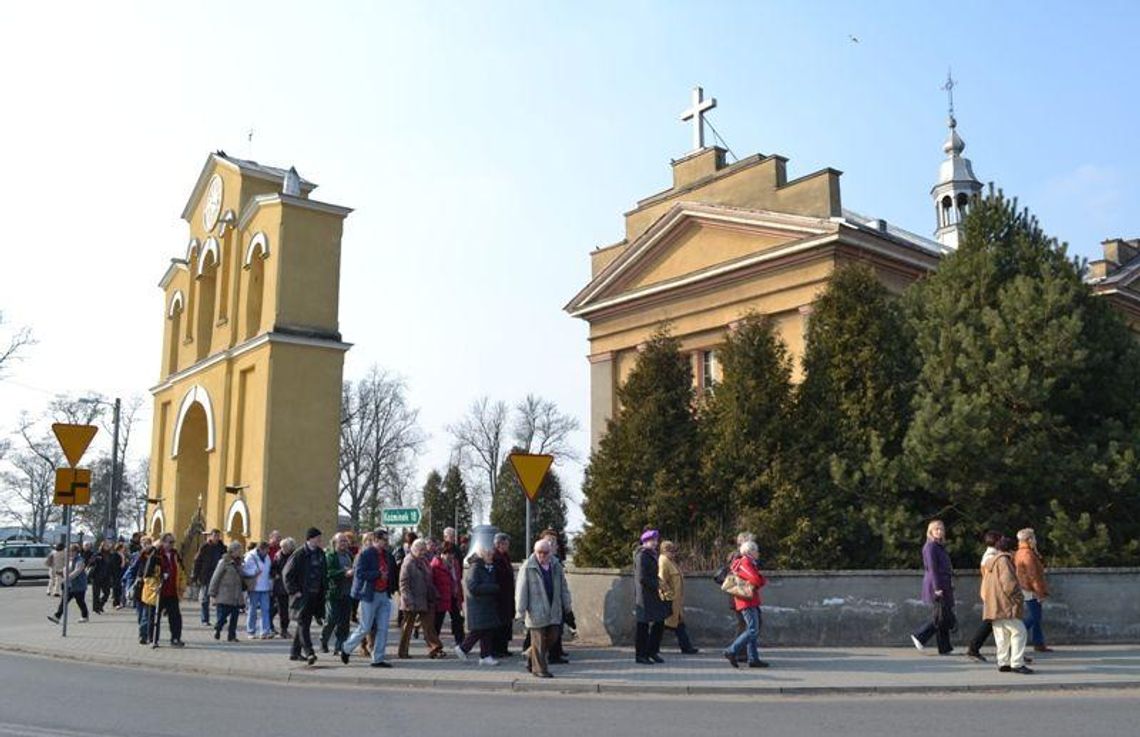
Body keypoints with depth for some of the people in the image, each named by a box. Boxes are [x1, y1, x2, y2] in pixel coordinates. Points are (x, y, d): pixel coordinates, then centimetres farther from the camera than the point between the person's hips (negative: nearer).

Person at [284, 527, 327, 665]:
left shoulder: (321, 554, 8)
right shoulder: (299, 554, -10)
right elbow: (287, 573, -9)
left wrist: (322, 591, 10)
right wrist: (294, 591, -12)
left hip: (315, 595, 7)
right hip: (302, 595, -6)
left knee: (304, 623, 13)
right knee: (303, 623, -10)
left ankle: (295, 652, 22)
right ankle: (308, 652, -15)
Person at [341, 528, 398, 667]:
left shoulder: (388, 555, 11)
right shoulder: (365, 553, -10)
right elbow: (359, 573, -18)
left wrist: (392, 587, 6)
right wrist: (378, 574, -18)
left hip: (384, 595, 6)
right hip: (369, 596, -6)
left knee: (383, 629, 4)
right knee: (365, 628, 1)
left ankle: (378, 659, 12)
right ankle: (346, 648, 24)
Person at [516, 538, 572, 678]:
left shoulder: (556, 565, 5)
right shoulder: (528, 567, -9)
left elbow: (563, 586, 14)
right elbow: (521, 590, -8)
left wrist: (566, 604, 15)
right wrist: (521, 611, -10)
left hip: (554, 610, 5)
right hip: (536, 611, -5)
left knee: (552, 637, 9)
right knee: (538, 640, 0)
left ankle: (531, 655, 31)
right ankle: (539, 669, 11)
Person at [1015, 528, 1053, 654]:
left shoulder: (1020, 553, 15)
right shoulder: (1028, 554, -17)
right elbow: (1033, 575, -20)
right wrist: (1040, 592, -17)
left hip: (1027, 591, 10)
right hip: (1030, 591, -10)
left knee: (1035, 616, 14)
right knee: (1032, 617, -6)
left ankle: (1039, 643, 19)